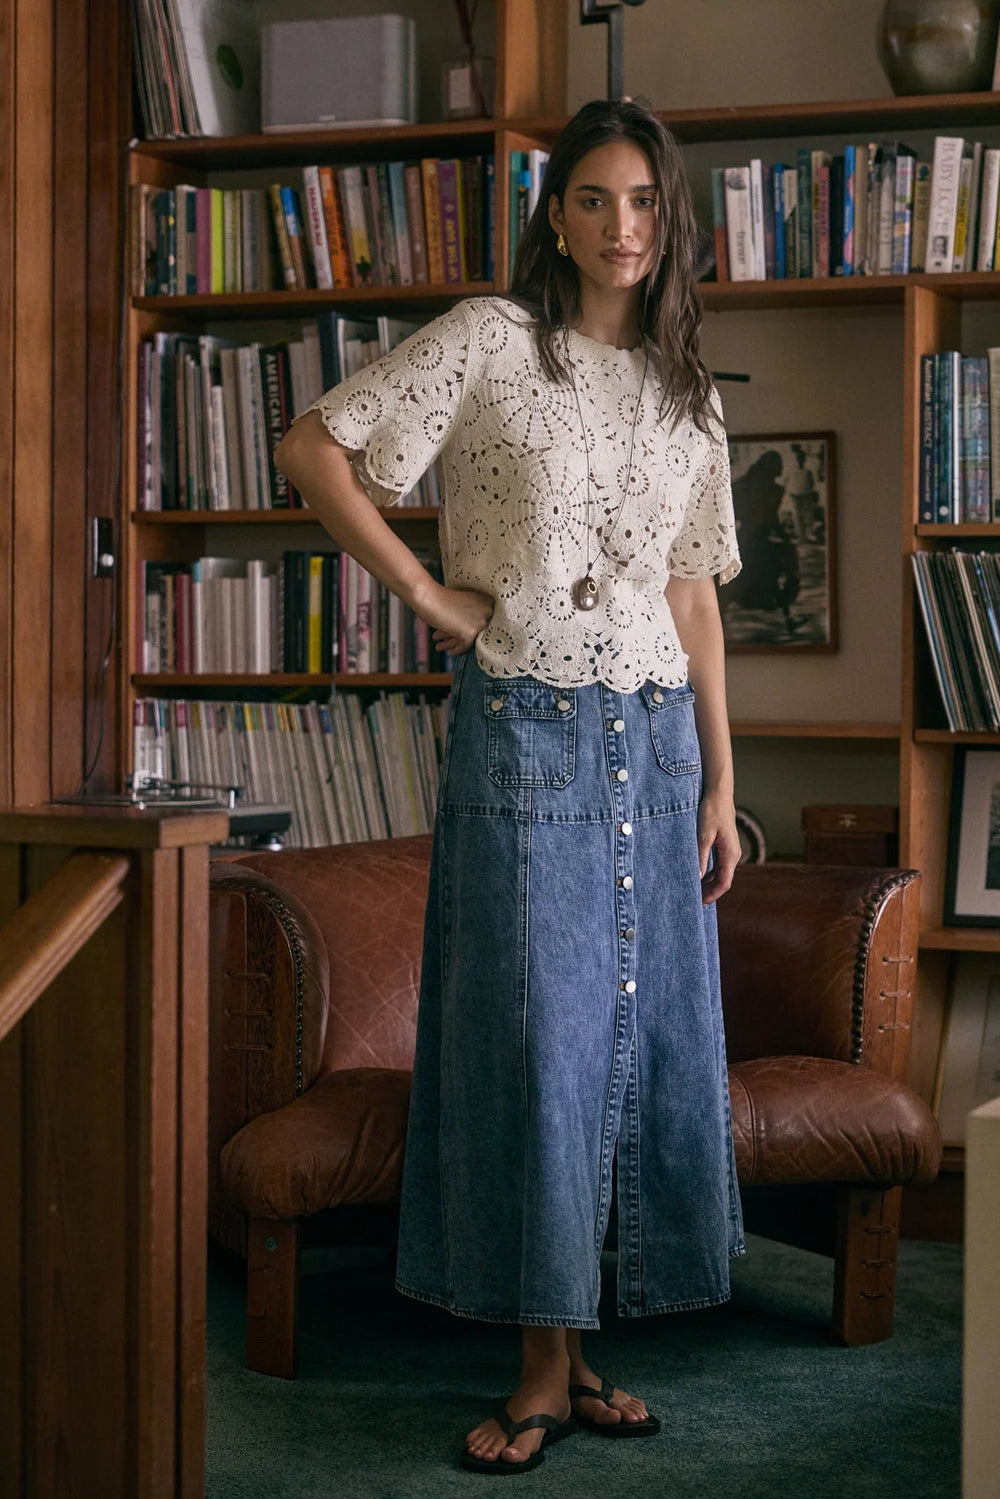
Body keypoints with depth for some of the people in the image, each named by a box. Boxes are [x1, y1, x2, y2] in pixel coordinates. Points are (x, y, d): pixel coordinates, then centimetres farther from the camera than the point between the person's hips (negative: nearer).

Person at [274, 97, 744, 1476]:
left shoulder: (688, 392, 13)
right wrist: (429, 594, -9)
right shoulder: (491, 342, -2)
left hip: (656, 739, 5)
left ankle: (581, 1352, 17)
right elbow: (312, 449, -6)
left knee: (646, 1033, 5)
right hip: (525, 730, -5)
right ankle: (546, 1368, 8)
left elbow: (695, 594, 14)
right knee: (536, 1034, -2)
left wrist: (720, 781, 10)